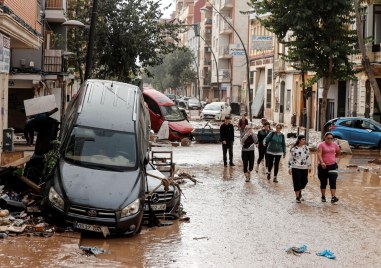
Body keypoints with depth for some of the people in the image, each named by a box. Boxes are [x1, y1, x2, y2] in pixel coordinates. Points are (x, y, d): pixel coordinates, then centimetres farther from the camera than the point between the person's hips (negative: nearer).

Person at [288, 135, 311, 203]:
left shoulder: (306, 148, 6)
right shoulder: (294, 148, -3)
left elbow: (308, 157, 11)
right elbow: (291, 158, 0)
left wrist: (309, 166, 10)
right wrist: (289, 168, -2)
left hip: (304, 168, 3)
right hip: (295, 168, -3)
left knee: (304, 181, 6)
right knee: (297, 183, -4)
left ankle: (299, 192, 33)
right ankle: (297, 197, 4)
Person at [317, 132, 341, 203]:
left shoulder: (334, 145, 6)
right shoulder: (321, 145, -6)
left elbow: (338, 152, 26)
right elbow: (319, 154, -20)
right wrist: (322, 162, -34)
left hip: (333, 165, 2)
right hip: (323, 166, -2)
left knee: (333, 182, -11)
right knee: (323, 182, 9)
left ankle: (333, 197, -20)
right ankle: (323, 197, 23)